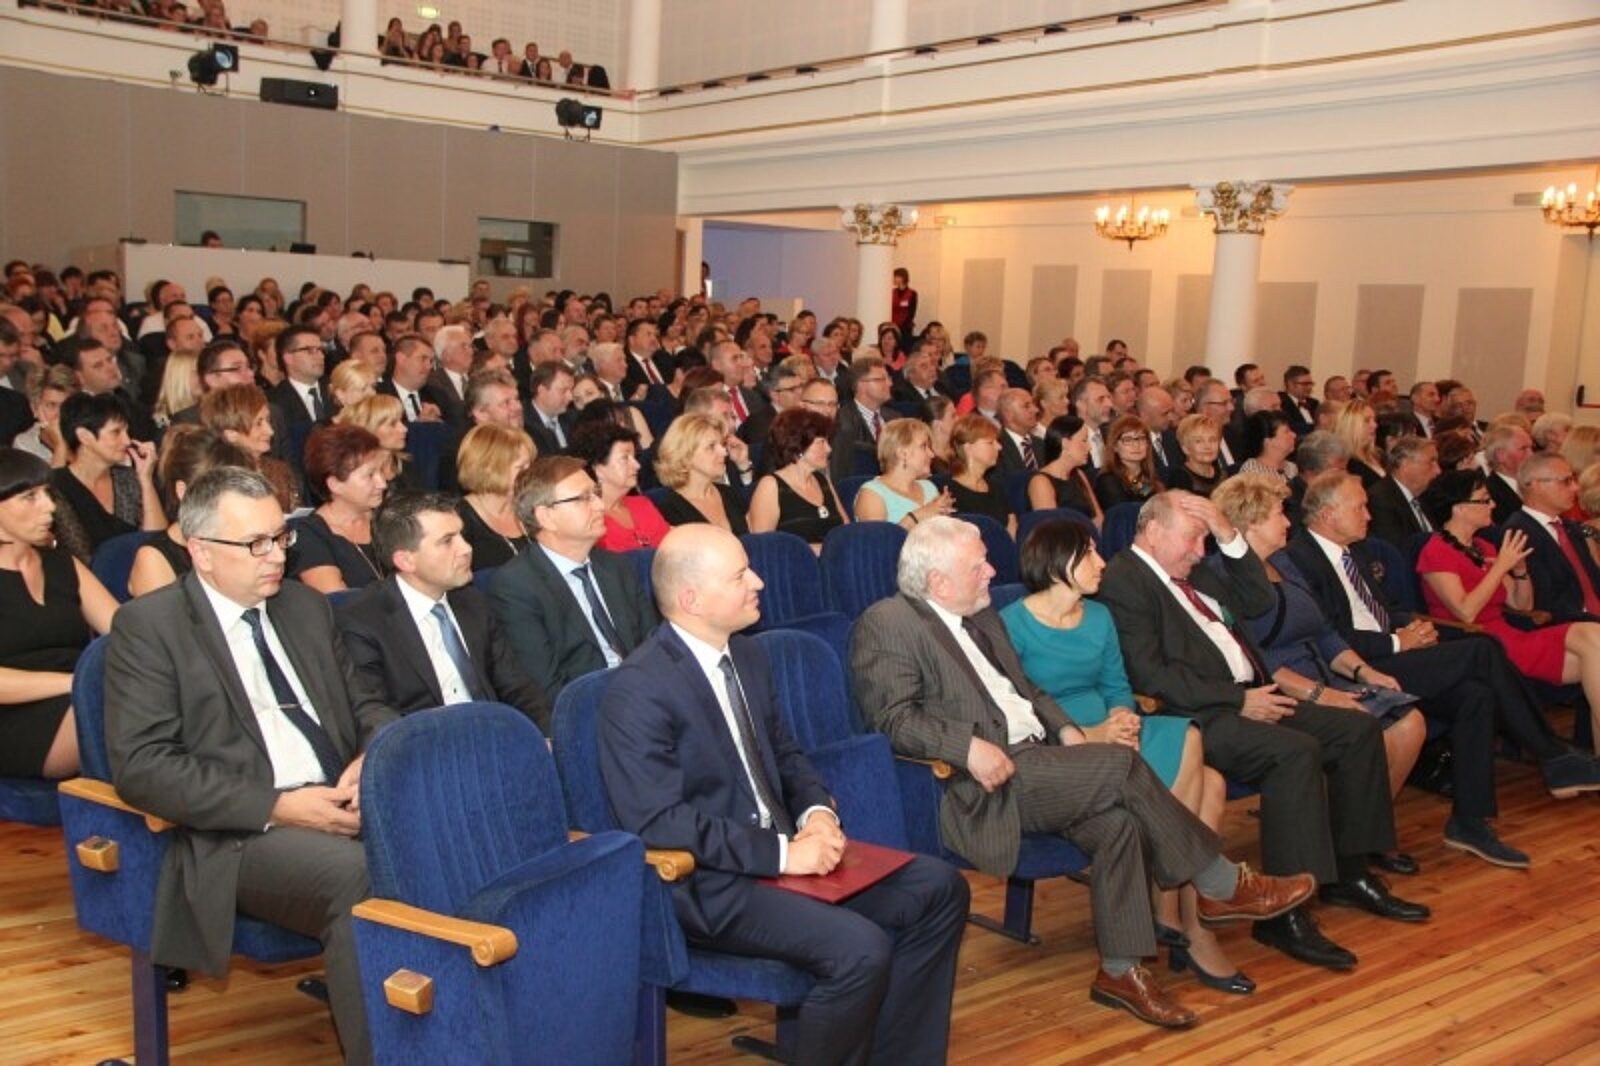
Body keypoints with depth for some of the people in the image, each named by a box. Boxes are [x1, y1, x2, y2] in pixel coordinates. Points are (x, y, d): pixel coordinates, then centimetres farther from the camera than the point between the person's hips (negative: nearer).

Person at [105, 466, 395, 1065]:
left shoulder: (305, 607, 19)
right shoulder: (147, 625, 1)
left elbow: (364, 704, 22)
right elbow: (140, 766, -8)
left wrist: (374, 755, -3)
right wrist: (277, 807, -17)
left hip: (344, 804, 5)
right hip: (241, 836, -5)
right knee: (359, 876, -35)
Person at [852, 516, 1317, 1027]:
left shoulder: (981, 615, 21)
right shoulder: (887, 624, -7)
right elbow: (894, 717, -16)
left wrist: (1064, 728, 7)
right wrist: (968, 746, -27)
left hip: (1033, 756, 8)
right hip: (982, 782, -8)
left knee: (1117, 820, -18)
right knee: (1120, 764, -21)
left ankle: (1120, 970, -7)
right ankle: (1222, 886, -7)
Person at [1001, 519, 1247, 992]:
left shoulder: (1099, 617, 16)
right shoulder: (1012, 625, -6)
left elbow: (1118, 686, 17)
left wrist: (1123, 715, -7)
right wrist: (1085, 735, -20)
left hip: (1108, 739, 7)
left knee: (1211, 784, -18)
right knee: (1187, 740, -23)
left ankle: (1180, 918, -10)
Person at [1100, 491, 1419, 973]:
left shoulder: (1193, 572, 20)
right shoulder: (1123, 581, -11)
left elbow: (1258, 601, 19)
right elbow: (1151, 675, -20)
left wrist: (1229, 537, 6)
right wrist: (1237, 699, -18)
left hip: (1249, 699, 10)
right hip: (1198, 718, -10)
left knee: (1358, 730, 3)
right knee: (1296, 751, -30)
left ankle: (1349, 873, 13)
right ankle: (1284, 913, -25)